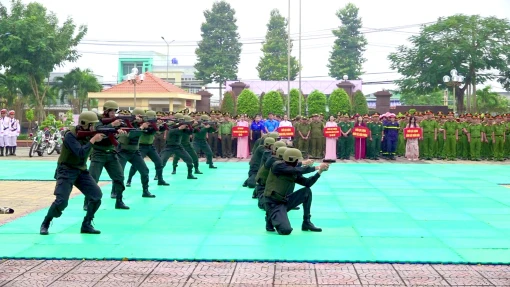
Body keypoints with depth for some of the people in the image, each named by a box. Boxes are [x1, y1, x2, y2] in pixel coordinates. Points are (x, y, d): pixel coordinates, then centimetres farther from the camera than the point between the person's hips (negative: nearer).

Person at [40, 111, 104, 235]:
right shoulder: (70, 135, -20)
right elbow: (81, 153, -31)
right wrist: (93, 140, -28)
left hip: (81, 171, 6)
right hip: (66, 171, -6)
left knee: (97, 195, -7)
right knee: (62, 201, -17)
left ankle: (86, 225, 6)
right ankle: (45, 224, 6)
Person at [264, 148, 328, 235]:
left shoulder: (294, 173, 6)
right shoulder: (277, 166, -16)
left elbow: (307, 183, 2)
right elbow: (298, 170, -26)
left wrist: (320, 172, -9)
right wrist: (317, 167, -19)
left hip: (285, 200, 8)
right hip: (274, 203, -8)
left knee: (307, 191, -5)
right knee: (286, 230, -26)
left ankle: (306, 222, 4)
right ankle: (271, 220, 8)